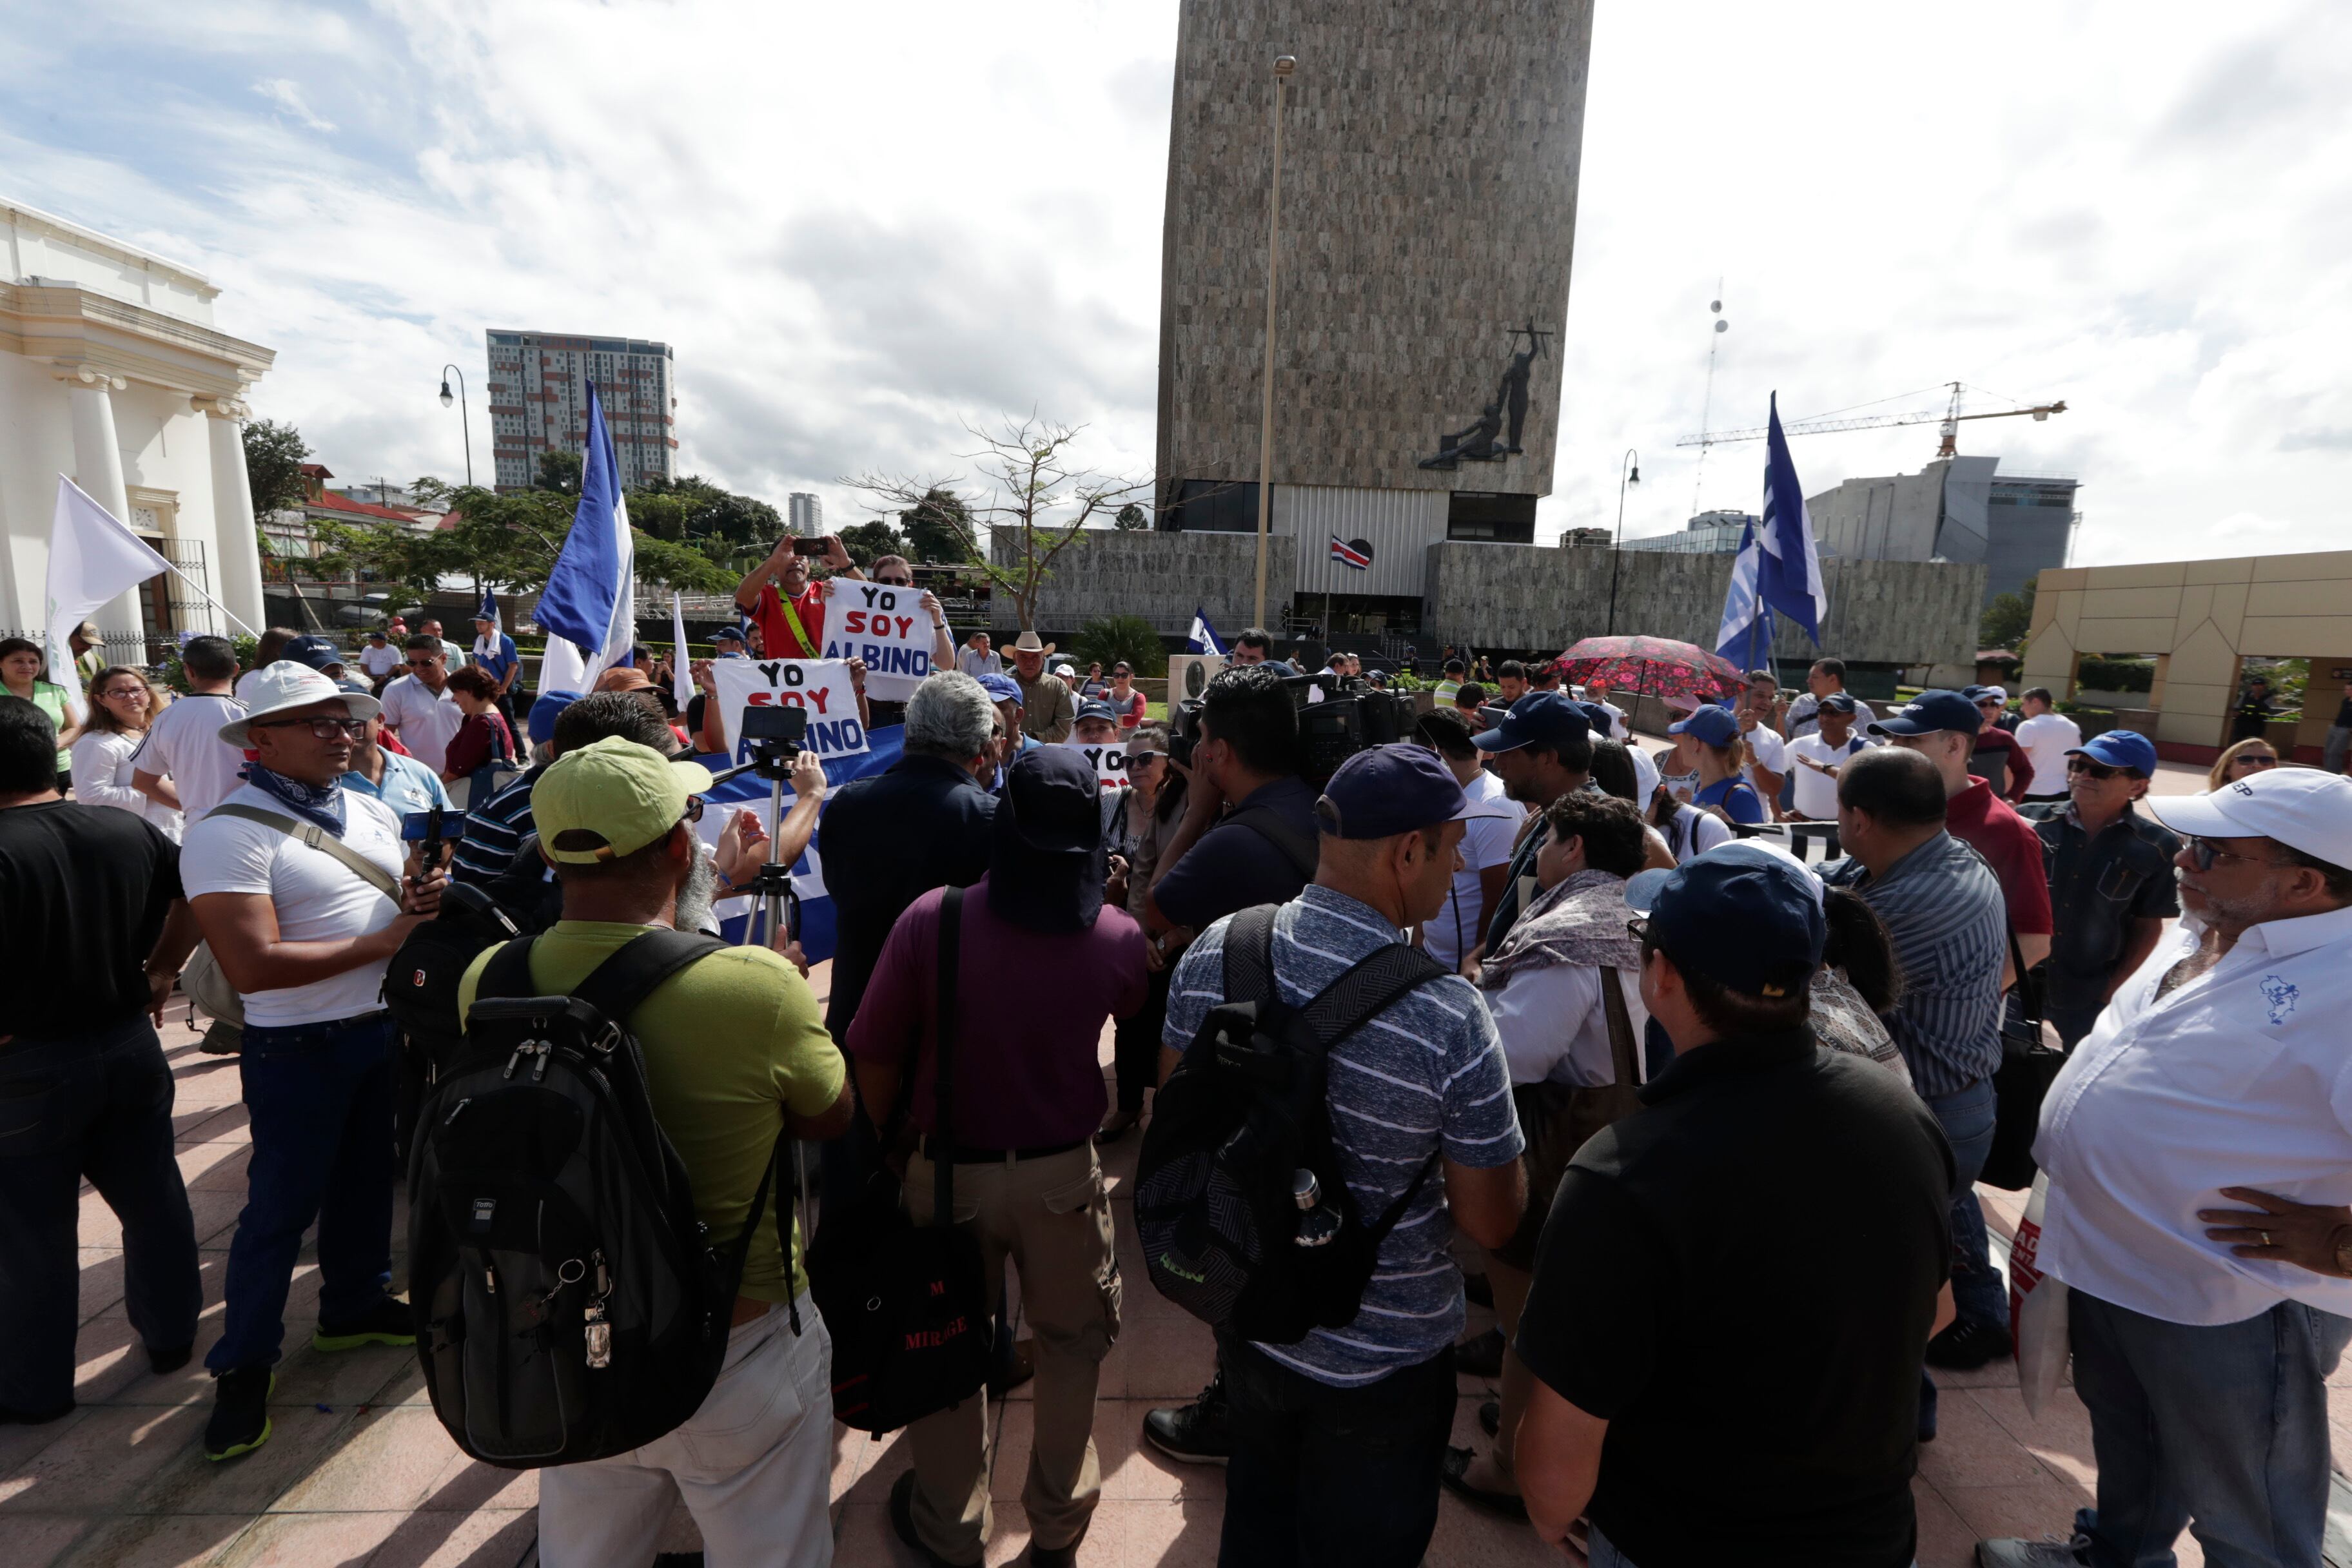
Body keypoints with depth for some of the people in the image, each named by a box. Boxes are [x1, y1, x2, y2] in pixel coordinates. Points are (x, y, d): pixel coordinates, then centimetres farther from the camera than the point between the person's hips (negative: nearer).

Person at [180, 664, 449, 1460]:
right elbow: (252, 967, -25)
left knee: (367, 1180, 21)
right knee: (281, 1207, 7)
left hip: (388, 1028, 7)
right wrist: (382, 942, -20)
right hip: (300, 1050, -7)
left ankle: (354, 1306, 41)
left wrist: (421, 896, -9)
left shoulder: (373, 813, 4)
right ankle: (244, 1364, 27)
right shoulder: (227, 833, -18)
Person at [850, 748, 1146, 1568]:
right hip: (1063, 1171, 1)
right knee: (1071, 1342, 25)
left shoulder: (930, 920, -22)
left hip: (949, 1169, 0)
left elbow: (874, 1057, -13)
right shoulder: (1117, 936, -17)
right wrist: (1107, 895, 12)